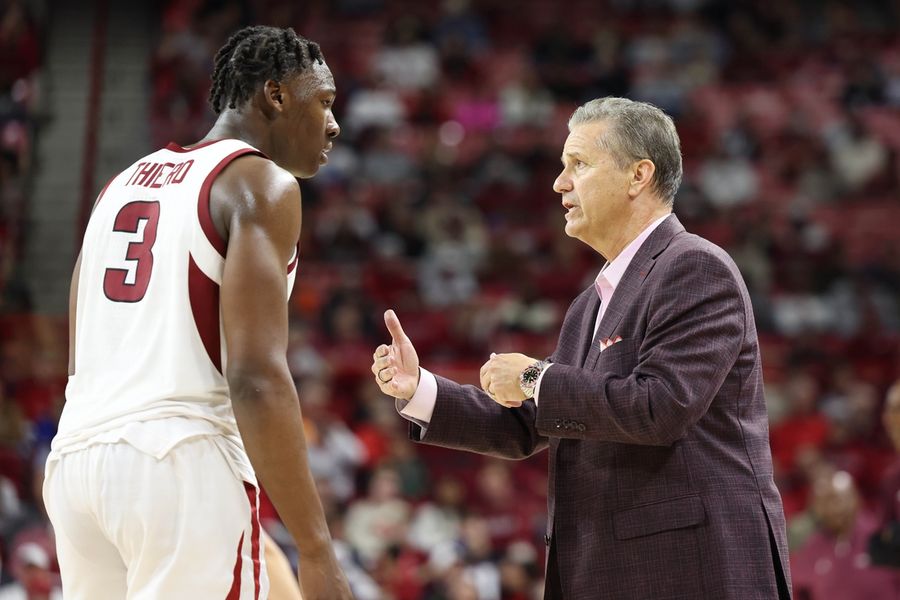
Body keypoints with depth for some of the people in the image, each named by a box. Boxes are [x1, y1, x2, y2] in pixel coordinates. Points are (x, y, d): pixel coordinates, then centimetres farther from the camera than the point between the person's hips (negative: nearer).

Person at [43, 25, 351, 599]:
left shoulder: (124, 183, 22)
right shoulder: (260, 183, -2)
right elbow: (256, 377, -14)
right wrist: (318, 551, -16)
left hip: (77, 452, 8)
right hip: (183, 462, -8)